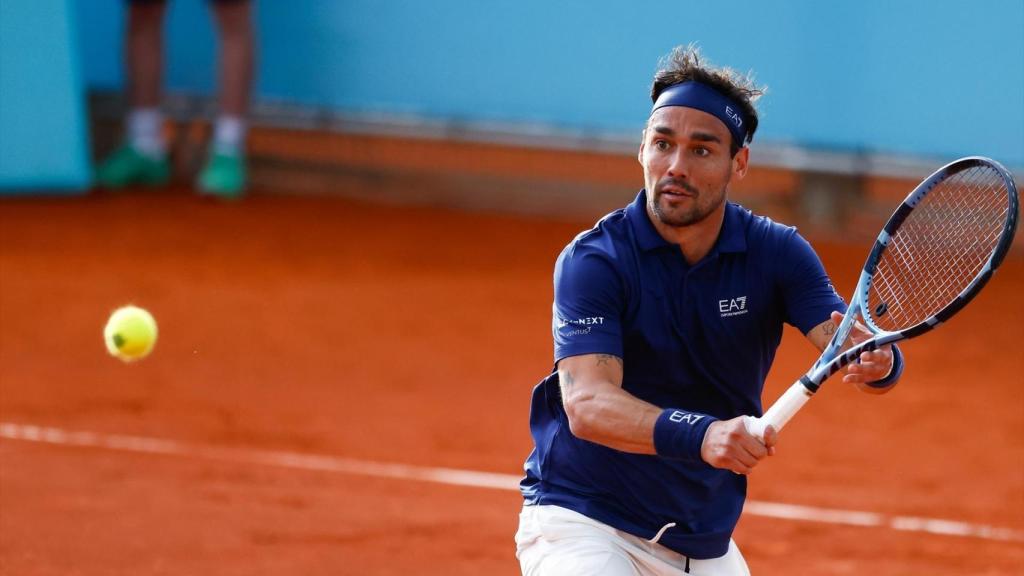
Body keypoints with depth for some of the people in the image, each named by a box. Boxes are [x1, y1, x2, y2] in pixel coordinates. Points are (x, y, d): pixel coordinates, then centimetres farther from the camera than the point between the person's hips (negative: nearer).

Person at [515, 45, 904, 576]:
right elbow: (587, 404, -28)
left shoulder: (776, 253, -4)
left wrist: (875, 360, -40)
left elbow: (844, 342, -15)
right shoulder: (592, 262, -16)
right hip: (583, 524, -5)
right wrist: (701, 436, -44)